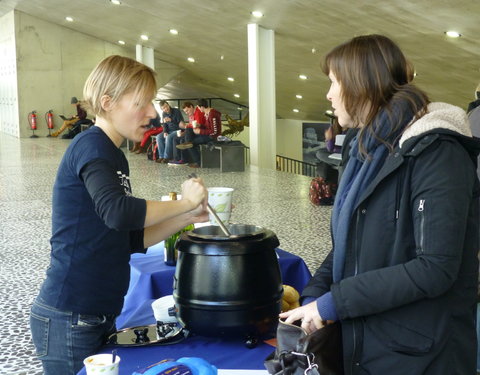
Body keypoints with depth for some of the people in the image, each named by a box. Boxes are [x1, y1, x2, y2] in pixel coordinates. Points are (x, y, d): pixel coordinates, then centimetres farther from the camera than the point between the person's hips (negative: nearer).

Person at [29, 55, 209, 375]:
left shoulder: (113, 156, 11)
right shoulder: (91, 146, -15)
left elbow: (131, 240, 13)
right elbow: (117, 212, -34)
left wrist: (184, 218, 2)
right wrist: (183, 203, -21)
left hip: (100, 315, 8)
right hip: (70, 321, -8)